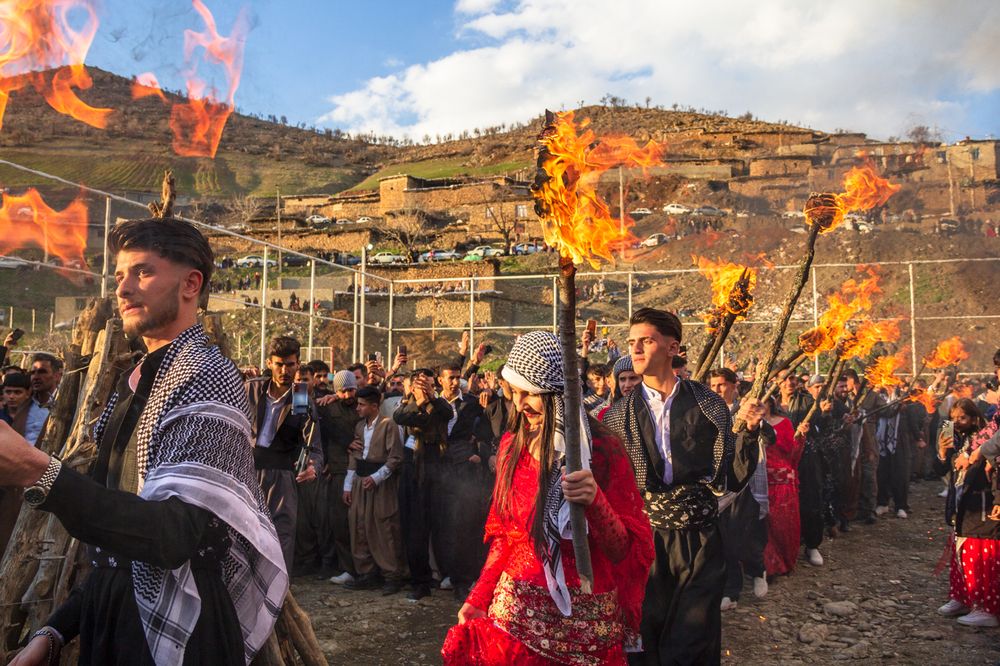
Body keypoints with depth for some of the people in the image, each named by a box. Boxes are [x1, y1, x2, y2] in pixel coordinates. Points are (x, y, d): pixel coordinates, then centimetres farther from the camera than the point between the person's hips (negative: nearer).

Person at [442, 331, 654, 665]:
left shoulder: (603, 450, -11)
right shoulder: (513, 445, 2)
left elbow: (624, 550, -12)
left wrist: (594, 501, -28)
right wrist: (479, 598, 7)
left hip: (585, 620, -3)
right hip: (518, 609, 4)